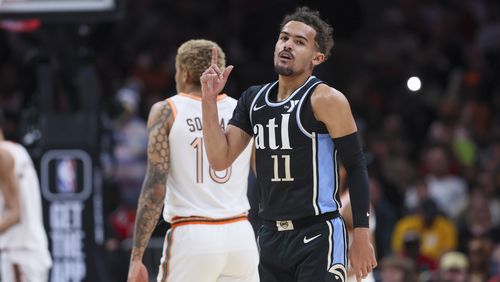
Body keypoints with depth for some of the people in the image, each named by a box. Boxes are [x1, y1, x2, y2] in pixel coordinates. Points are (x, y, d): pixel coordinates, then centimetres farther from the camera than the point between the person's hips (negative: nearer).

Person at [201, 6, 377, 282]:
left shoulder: (326, 100, -9)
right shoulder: (253, 100, 11)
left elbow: (356, 167, -9)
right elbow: (220, 159, 6)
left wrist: (361, 237, -13)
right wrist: (209, 101, -4)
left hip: (317, 238, -7)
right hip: (272, 236, 7)